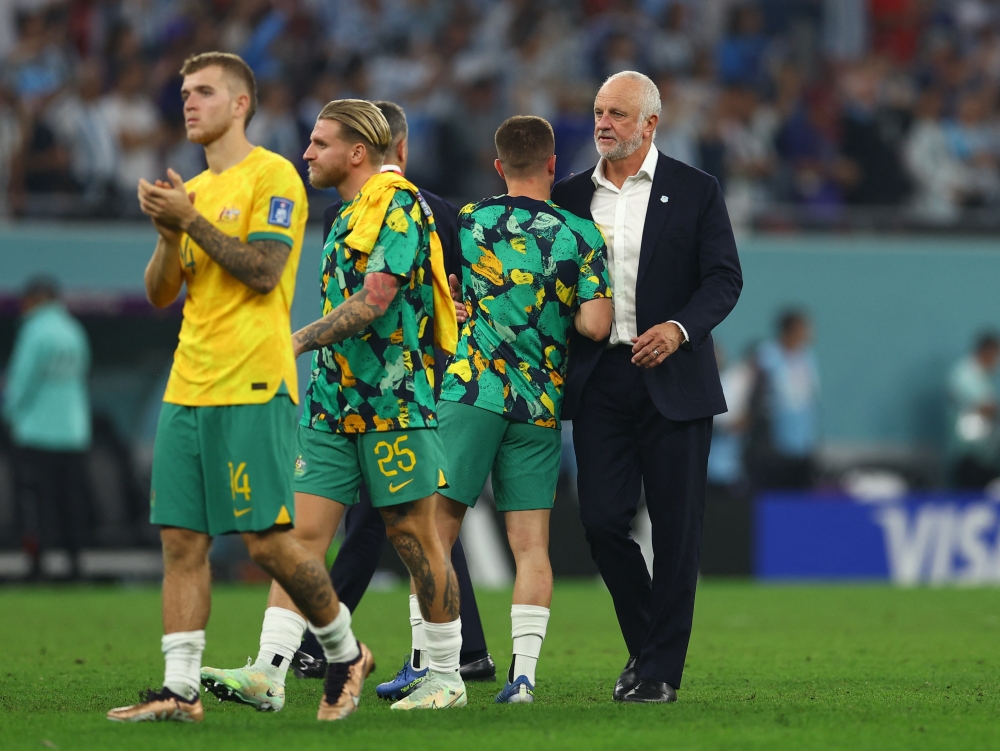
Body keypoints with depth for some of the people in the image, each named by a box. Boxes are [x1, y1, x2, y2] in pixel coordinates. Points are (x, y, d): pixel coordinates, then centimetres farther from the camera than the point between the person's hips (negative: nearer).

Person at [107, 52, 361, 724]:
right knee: (181, 539, 0)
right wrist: (169, 234, -2)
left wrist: (191, 220, -15)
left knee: (268, 539, -7)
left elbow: (262, 272, -15)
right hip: (188, 387, 7)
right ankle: (181, 690, -1)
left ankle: (345, 653, 13)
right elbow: (160, 295, 16)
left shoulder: (272, 176, -4)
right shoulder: (192, 190, 19)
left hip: (253, 388, -7)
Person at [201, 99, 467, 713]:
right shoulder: (350, 214, 19)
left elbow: (371, 303, -19)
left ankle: (446, 677, 11)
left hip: (396, 407, -8)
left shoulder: (400, 206, -10)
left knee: (415, 538, 0)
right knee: (304, 531, -2)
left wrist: (299, 340, -20)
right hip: (333, 406, 8)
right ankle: (268, 674, -9)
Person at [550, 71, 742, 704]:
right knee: (602, 520, -3)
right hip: (598, 381, 3)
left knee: (676, 527, -1)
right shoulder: (571, 197, 12)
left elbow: (725, 279, -4)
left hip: (672, 381, -3)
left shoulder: (695, 192, 2)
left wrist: (679, 327, -20)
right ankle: (644, 644, 18)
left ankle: (663, 669, 7)